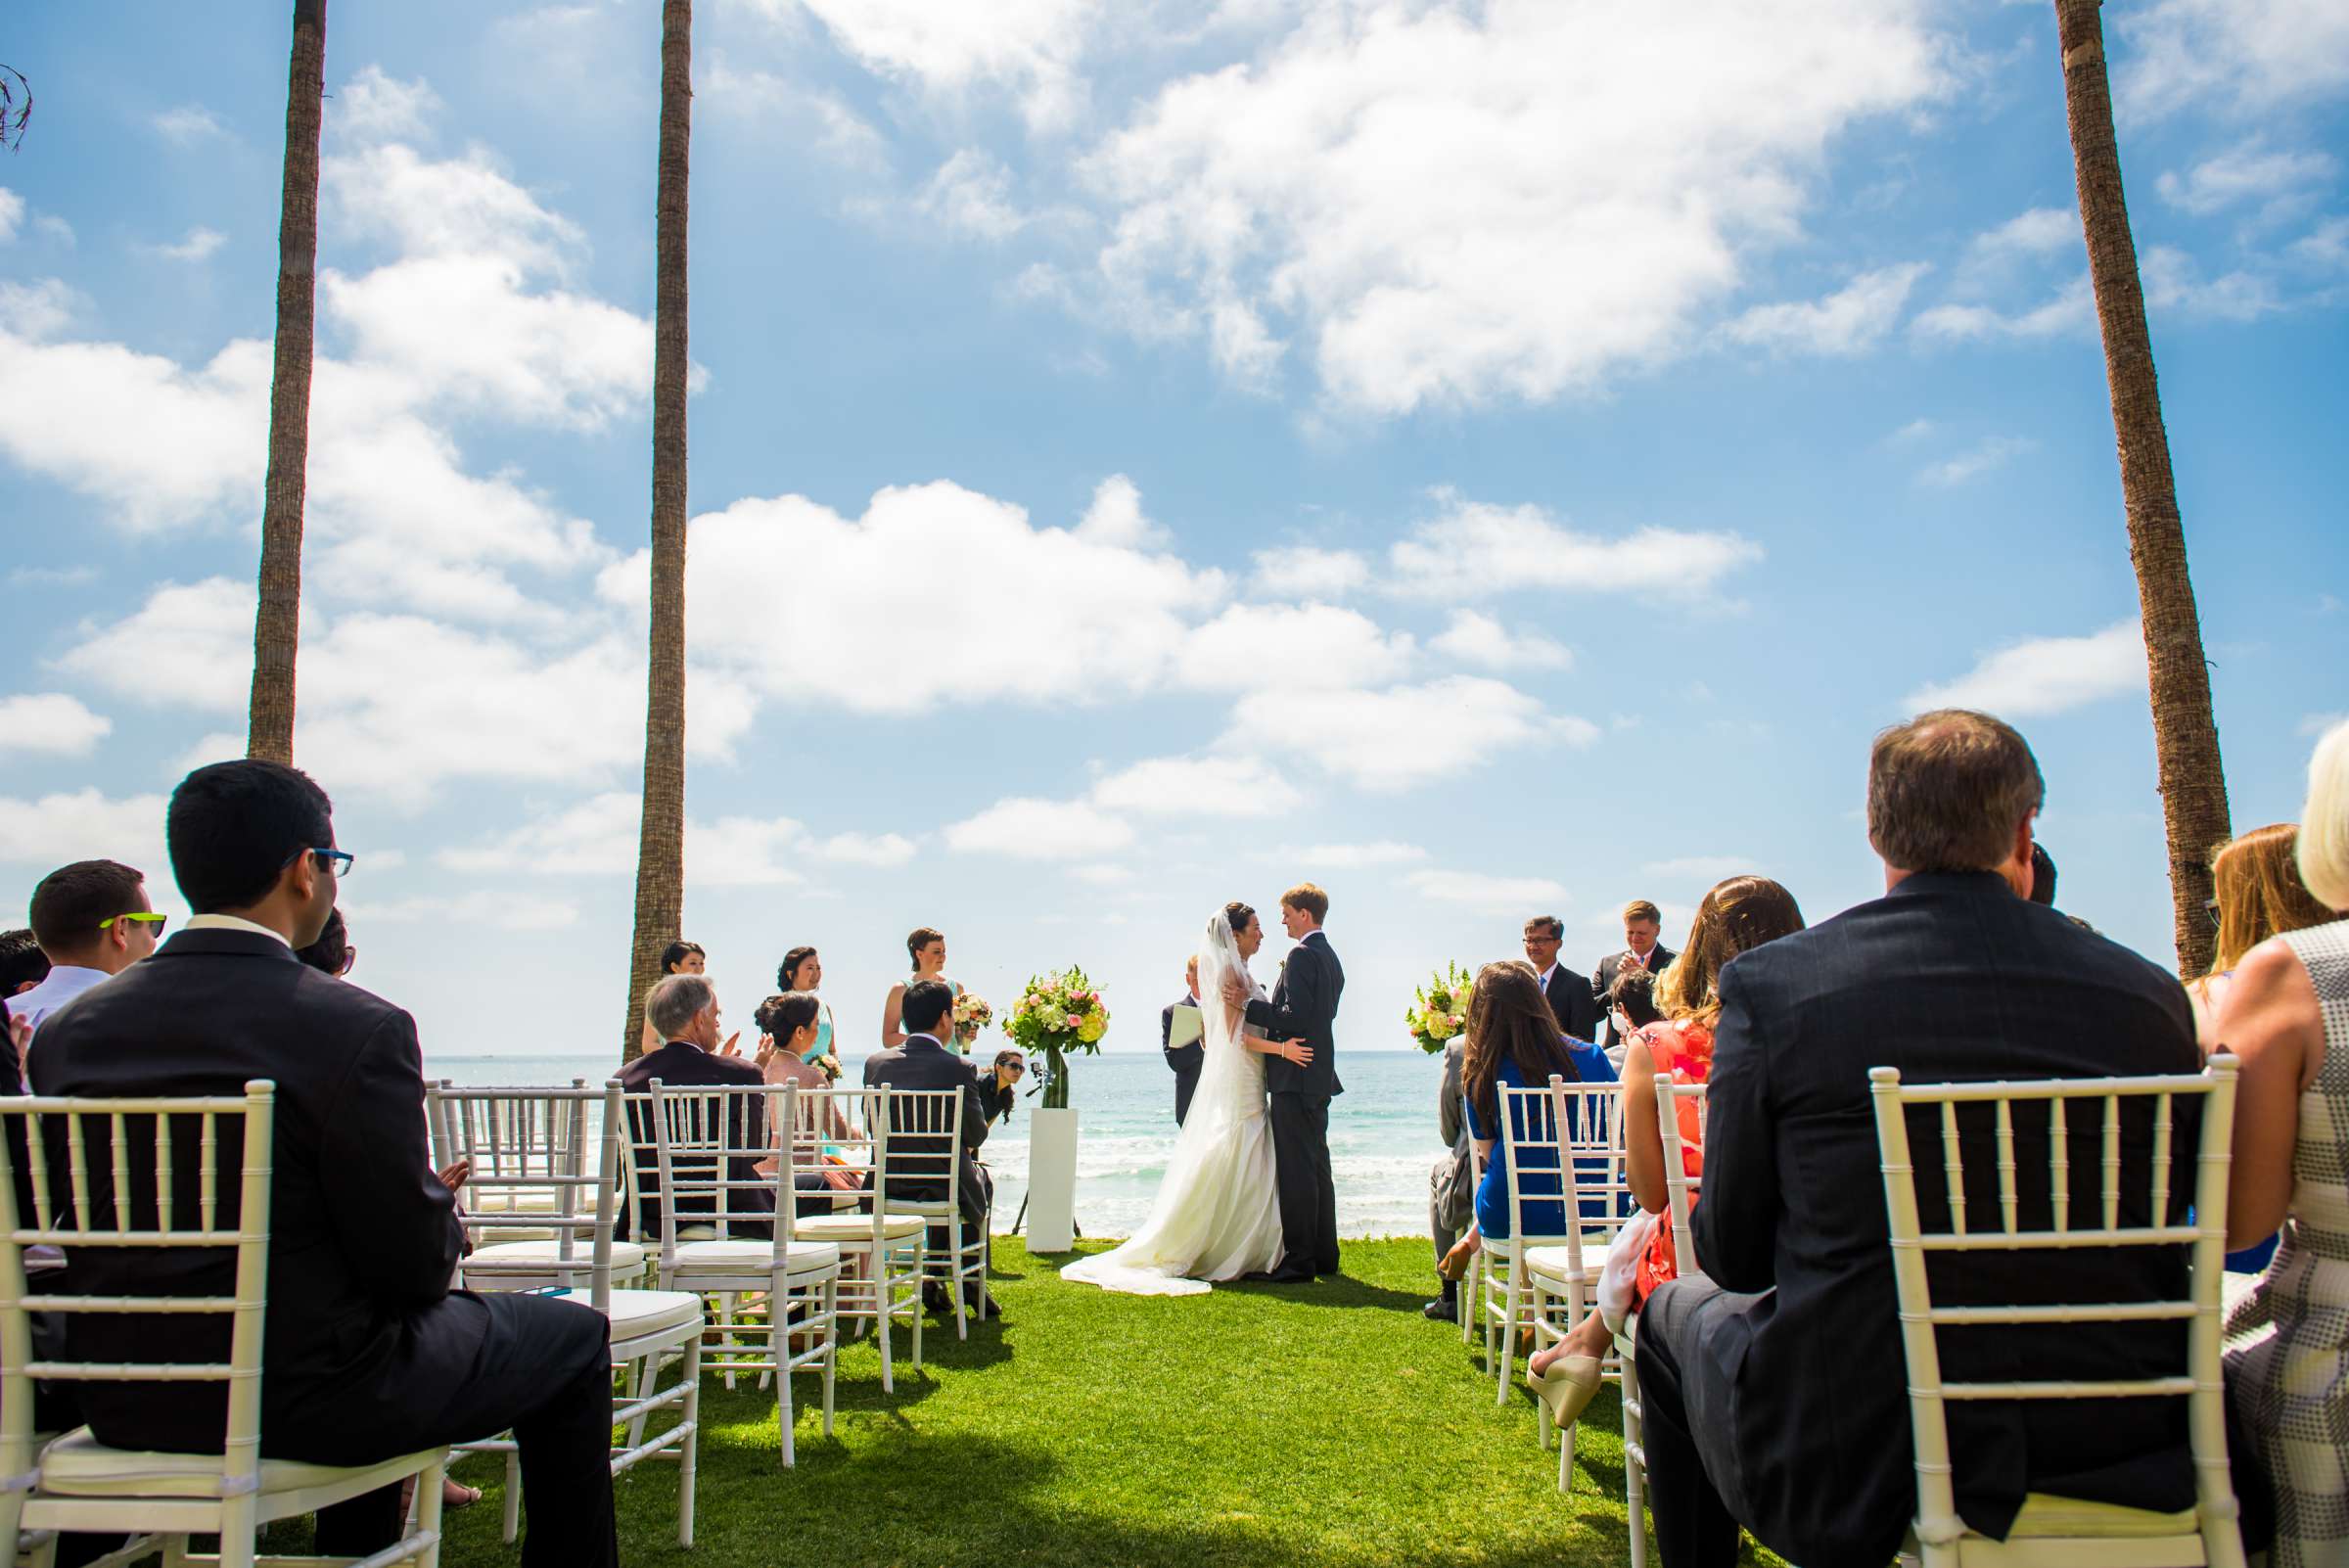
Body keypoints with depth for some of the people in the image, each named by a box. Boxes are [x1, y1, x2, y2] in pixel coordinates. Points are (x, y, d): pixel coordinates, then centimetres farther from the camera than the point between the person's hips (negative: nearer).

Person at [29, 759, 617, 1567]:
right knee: (572, 1336, 14)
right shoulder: (358, 1028, -21)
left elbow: (67, 1228, 7)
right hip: (297, 1396, -7)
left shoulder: (68, 1031, -3)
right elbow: (414, 1264, -18)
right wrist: (444, 1212, 5)